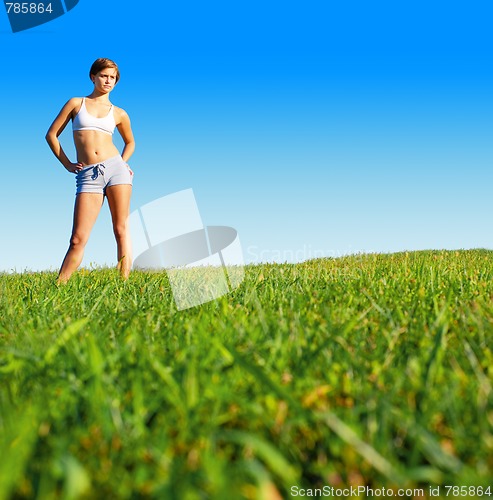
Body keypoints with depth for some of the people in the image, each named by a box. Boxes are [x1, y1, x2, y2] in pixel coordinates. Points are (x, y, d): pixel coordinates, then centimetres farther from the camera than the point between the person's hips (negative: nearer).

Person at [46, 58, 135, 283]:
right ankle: (58, 286, -1)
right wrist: (67, 164, 7)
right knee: (78, 239, -7)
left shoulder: (118, 113, 14)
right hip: (88, 176, -1)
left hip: (115, 168, 1)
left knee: (121, 229, -3)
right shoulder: (76, 103, 12)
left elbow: (130, 141, 30)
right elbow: (51, 134, 13)